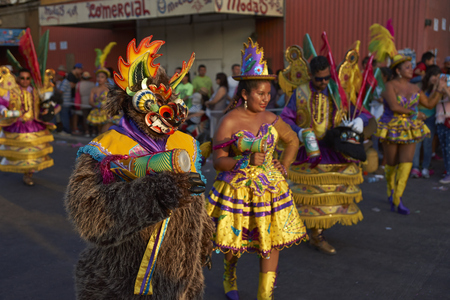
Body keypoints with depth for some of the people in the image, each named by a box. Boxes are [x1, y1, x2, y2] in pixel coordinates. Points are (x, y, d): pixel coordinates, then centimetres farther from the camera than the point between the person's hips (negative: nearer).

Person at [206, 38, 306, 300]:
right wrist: (246, 161, -28)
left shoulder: (271, 119, 2)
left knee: (272, 242, 2)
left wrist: (284, 166, 7)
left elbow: (293, 140, 18)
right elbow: (217, 160, -14)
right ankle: (230, 278, 43)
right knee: (235, 242, 11)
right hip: (238, 189, -4)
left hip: (270, 188, 4)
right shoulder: (229, 122, -13)